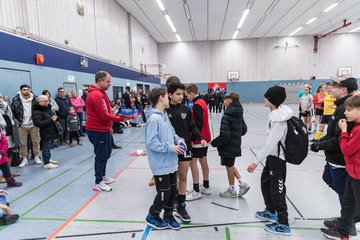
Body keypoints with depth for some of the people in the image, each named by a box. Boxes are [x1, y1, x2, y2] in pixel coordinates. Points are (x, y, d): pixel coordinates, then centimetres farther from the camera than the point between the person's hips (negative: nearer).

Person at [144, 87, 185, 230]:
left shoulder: (164, 115, 8)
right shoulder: (153, 118, -21)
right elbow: (151, 143, -24)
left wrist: (179, 140, -3)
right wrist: (171, 147, -21)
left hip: (171, 162, 9)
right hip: (161, 165, -9)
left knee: (172, 191, 18)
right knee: (164, 193, 5)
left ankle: (168, 215, 37)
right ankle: (152, 217, 28)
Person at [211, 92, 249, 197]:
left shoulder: (227, 116, -23)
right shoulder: (239, 114, 3)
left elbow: (224, 136, -26)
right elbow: (244, 130, 11)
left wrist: (214, 143, -12)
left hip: (228, 146, -8)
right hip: (236, 145, 8)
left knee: (229, 167, 9)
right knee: (230, 165, 24)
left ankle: (232, 190, 26)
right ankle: (242, 183, 21)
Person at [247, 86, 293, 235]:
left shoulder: (279, 120, -27)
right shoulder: (276, 114, 2)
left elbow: (270, 144, -27)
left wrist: (256, 162, -22)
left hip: (277, 158, -10)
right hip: (272, 155, 10)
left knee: (277, 189, 3)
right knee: (265, 182, 22)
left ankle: (283, 224, 20)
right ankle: (271, 211, 42)